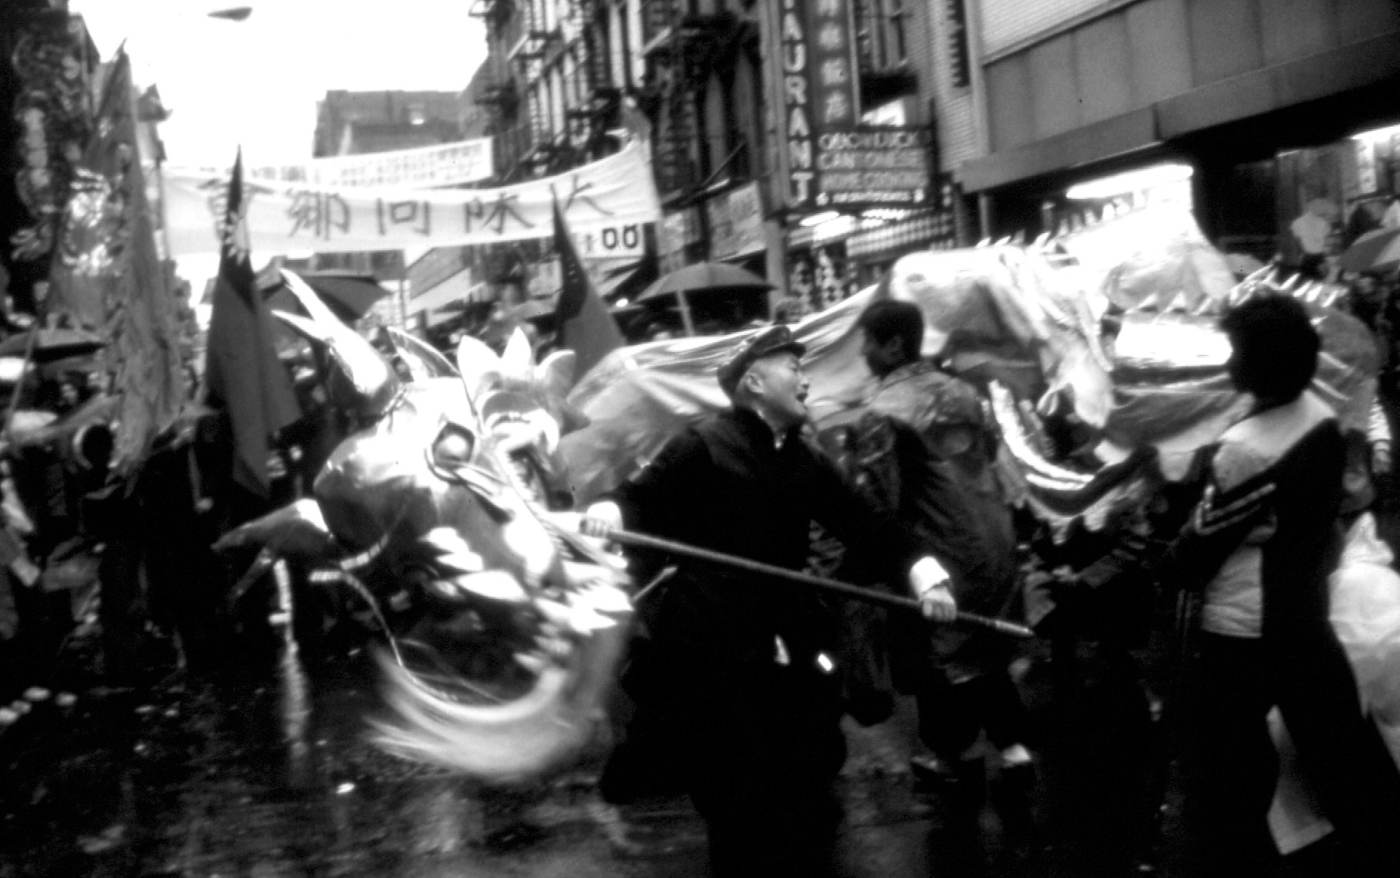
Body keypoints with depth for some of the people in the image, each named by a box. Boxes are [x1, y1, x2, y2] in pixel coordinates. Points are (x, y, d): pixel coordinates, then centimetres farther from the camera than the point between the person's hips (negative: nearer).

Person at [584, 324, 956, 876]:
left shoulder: (806, 462, 11)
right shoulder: (702, 446, -6)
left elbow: (862, 525, 6)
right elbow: (639, 498, -8)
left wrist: (922, 571, -7)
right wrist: (608, 513, -31)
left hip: (785, 653, 6)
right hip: (708, 653, -6)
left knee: (803, 798, 13)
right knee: (738, 802, 1)